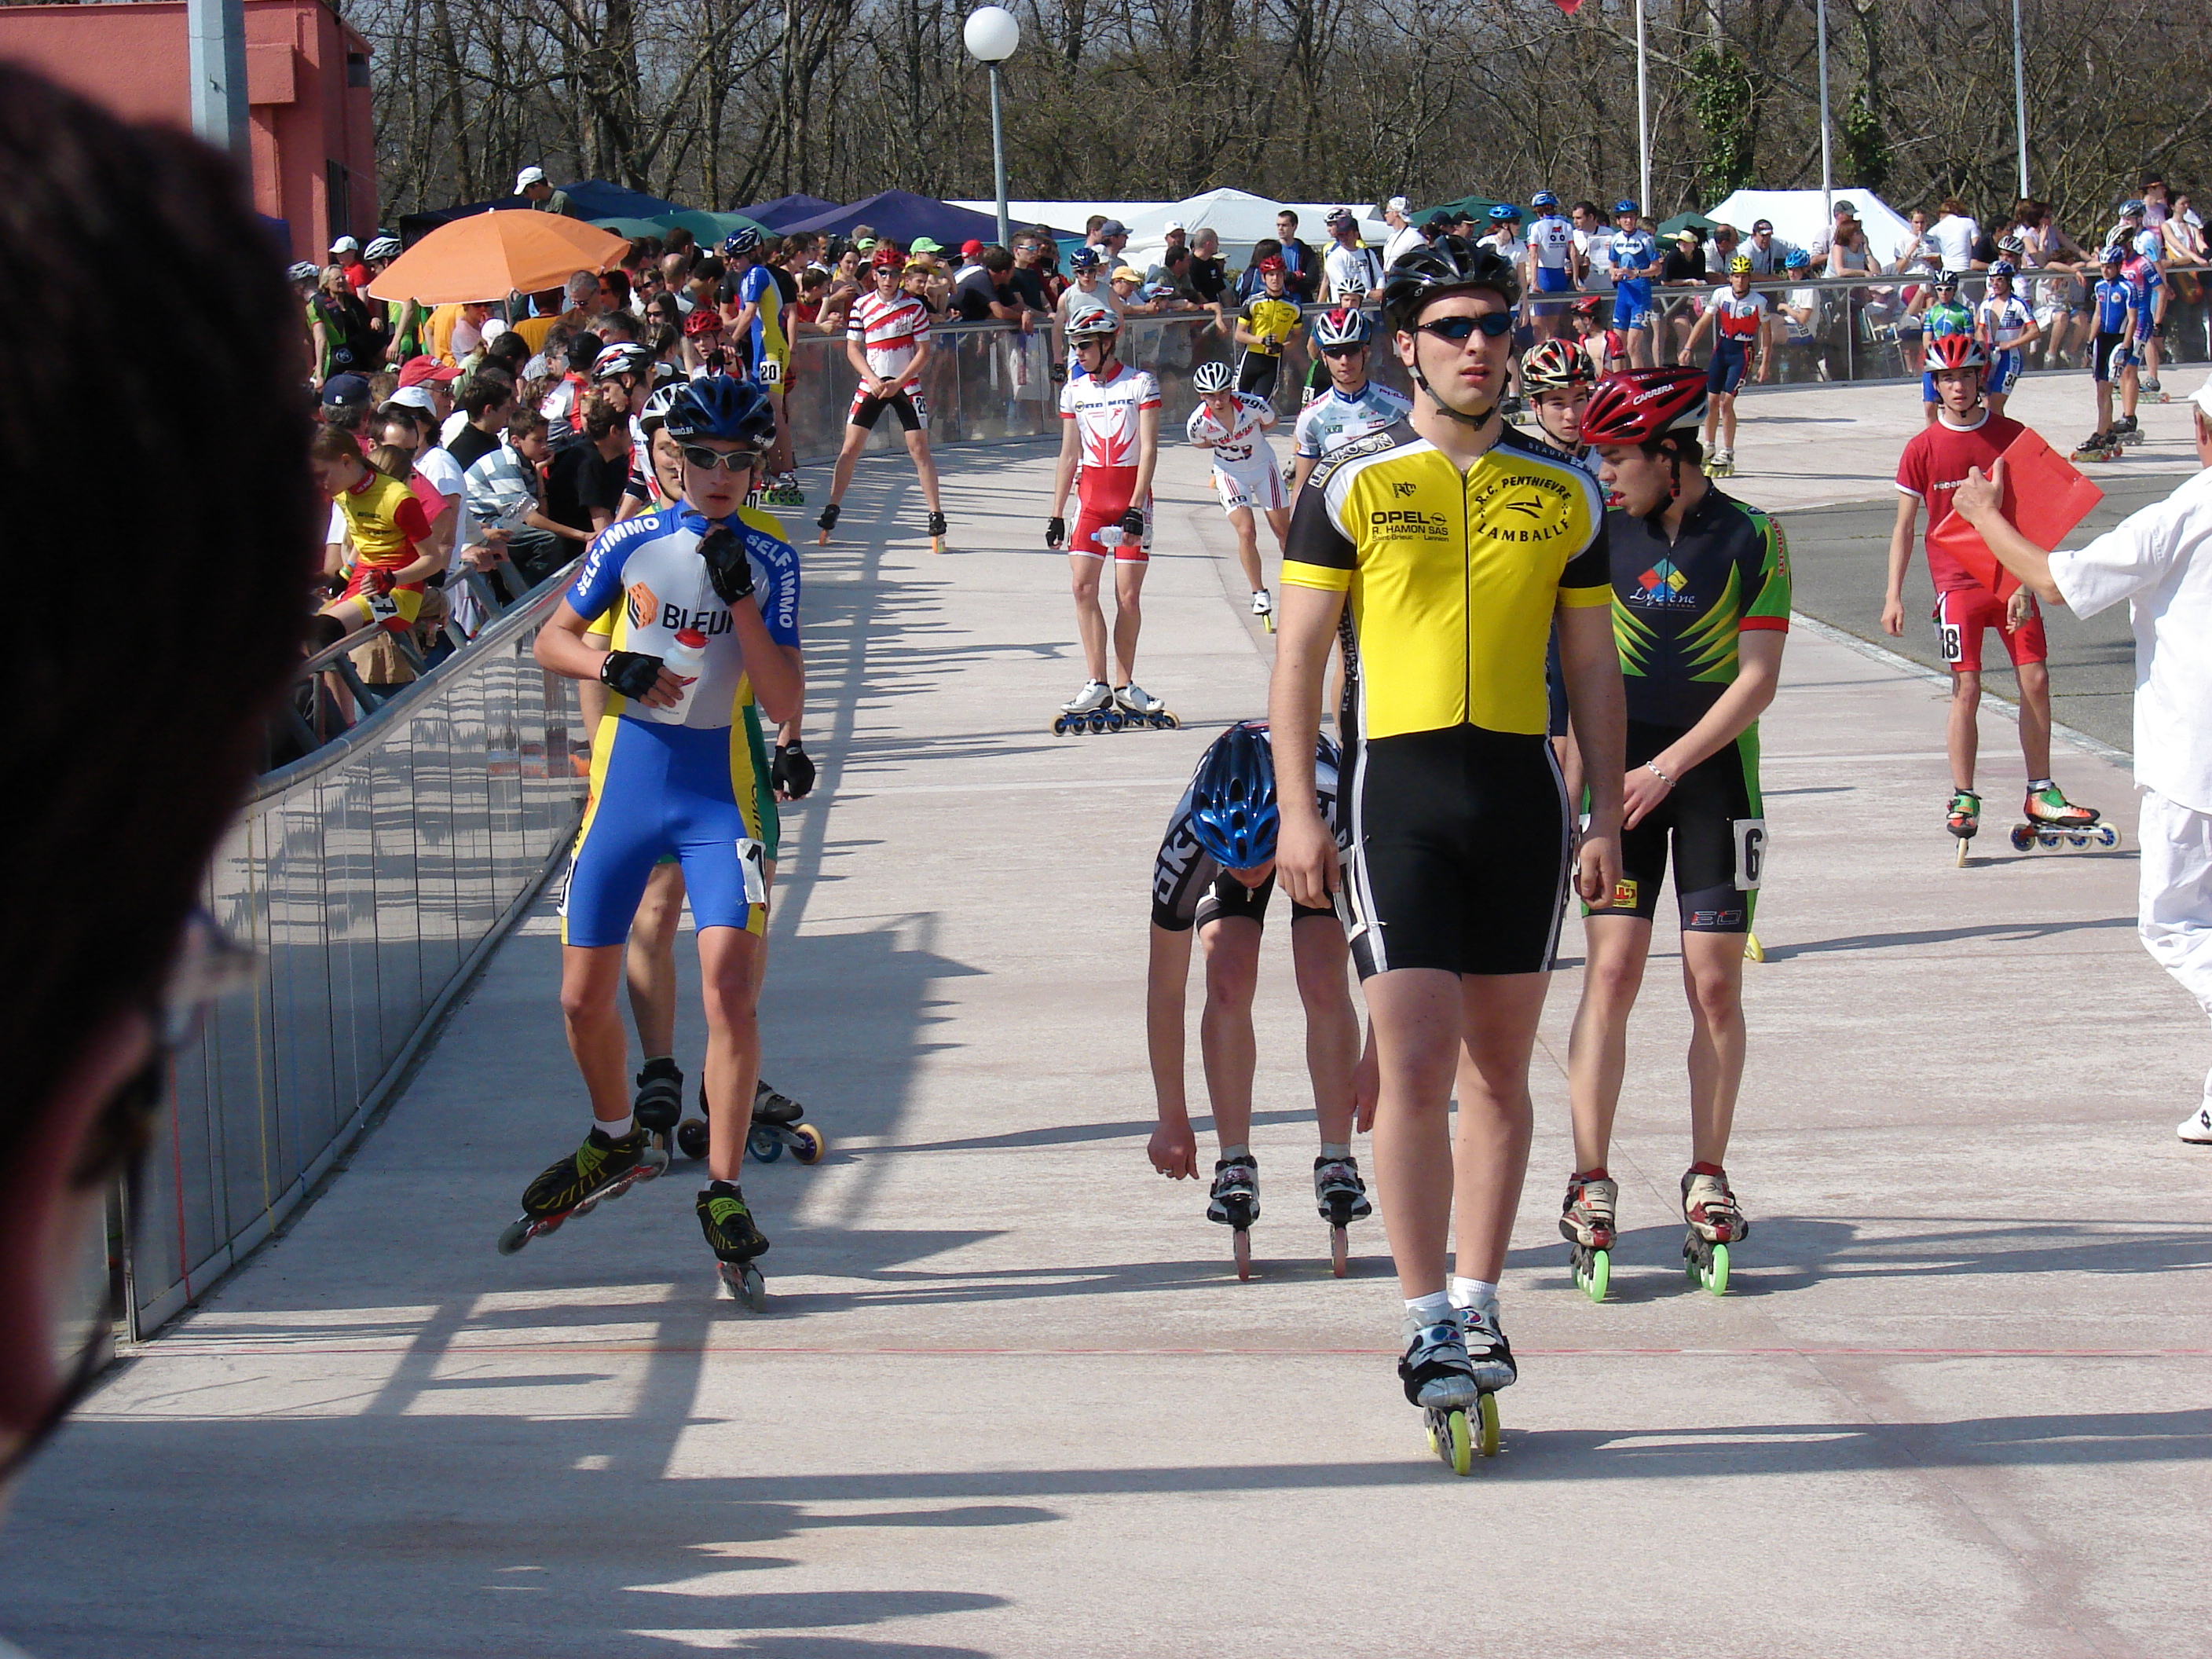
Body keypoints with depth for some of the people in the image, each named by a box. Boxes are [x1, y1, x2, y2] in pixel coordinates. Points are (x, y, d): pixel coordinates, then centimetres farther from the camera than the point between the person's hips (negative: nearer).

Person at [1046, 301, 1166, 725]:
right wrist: (1057, 515, 11)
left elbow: (1148, 450, -8)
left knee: (1128, 595, -3)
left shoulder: (1140, 384, -3)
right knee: (1083, 586, -9)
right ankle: (1097, 684, -6)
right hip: (1090, 496, 3)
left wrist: (1136, 507, -16)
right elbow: (1069, 456, 15)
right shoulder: (1074, 390, 9)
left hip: (1132, 495, -3)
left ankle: (1124, 685, 7)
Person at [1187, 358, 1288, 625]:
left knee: (1283, 529, 9)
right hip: (1230, 473, -1)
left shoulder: (1252, 406, -28)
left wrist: (1245, 439, -4)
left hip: (1263, 466, 1)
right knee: (1246, 532, -16)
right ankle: (1259, 593, 0)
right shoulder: (1199, 422, -26)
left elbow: (1270, 422, -4)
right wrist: (1226, 444, -10)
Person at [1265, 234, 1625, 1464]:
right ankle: (1429, 1330, -8)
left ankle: (1477, 1305, 19)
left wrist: (1609, 817, 9)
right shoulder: (1352, 486, 1)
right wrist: (1298, 807, -6)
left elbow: (1594, 667, 14)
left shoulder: (1565, 495, 9)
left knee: (1501, 1069, 8)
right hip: (1402, 786, -3)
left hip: (1524, 788, 3)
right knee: (1416, 1063, -11)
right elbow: (1302, 652, 2)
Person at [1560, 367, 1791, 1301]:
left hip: (1713, 770, -1)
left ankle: (1708, 1184, 11)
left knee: (1715, 983, 0)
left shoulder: (1750, 539, -4)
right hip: (1618, 771, 1)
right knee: (1611, 971, -8)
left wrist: (1668, 767, -14)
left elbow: (1758, 678, -7)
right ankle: (1591, 1189, -5)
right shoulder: (1598, 532, 2)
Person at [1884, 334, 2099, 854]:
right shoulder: (1923, 449, 0)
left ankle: (2040, 794, 11)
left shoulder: (2012, 437, 1)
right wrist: (1893, 596, -2)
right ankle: (1963, 800, 1)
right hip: (1958, 582, -2)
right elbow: (1903, 526, 4)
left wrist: (2024, 584, -8)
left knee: (2036, 681, 0)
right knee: (1966, 690, -7)